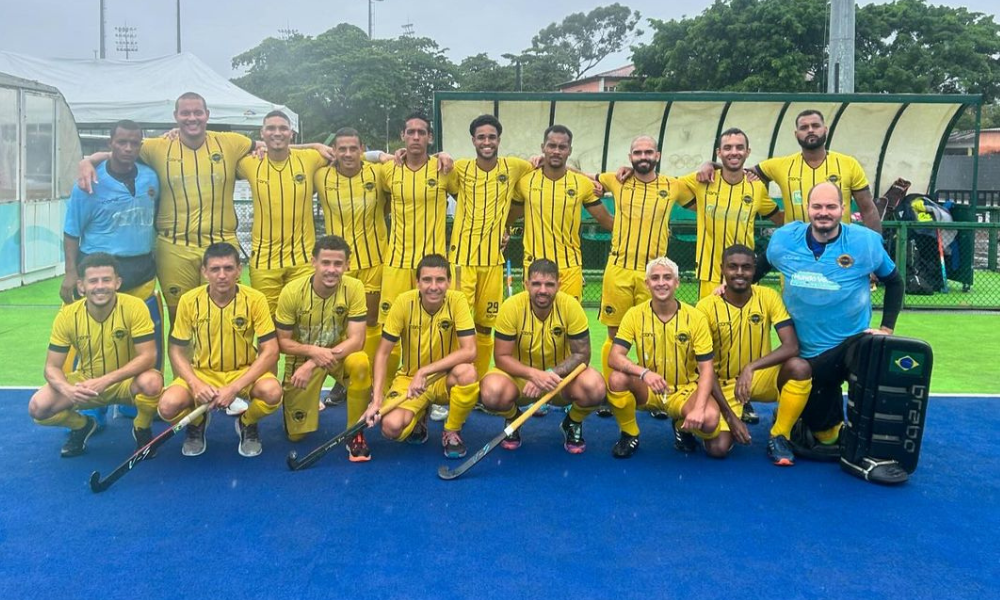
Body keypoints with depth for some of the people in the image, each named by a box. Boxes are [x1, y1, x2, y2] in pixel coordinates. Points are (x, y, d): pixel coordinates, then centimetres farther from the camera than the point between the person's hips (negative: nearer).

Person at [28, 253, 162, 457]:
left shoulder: (134, 307, -21)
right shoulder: (67, 316, -13)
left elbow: (148, 357, -24)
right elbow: (52, 367, -10)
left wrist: (106, 381, -35)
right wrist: (67, 389, -32)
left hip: (126, 381, -2)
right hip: (86, 383, 3)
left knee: (152, 382, -36)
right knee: (38, 407, -21)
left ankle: (142, 429, -2)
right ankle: (82, 426, 14)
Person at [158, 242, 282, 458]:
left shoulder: (255, 299, -14)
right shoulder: (189, 301, -10)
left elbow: (270, 352, -16)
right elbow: (177, 351, -2)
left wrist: (234, 388, -26)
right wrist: (195, 384, -22)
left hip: (244, 373, -1)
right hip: (202, 373, 1)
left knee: (272, 391, -33)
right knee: (168, 405, -28)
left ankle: (247, 423, 4)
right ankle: (197, 423, 11)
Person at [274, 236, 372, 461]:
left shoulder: (354, 288, -21)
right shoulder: (292, 292, -21)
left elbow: (356, 340, -24)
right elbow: (283, 342, -12)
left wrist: (313, 365, -33)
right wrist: (312, 351, -33)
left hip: (340, 353, 0)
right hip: (302, 357, 0)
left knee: (360, 363, -37)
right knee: (296, 434, 1)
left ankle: (355, 434, -16)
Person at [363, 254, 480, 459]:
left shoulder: (457, 301, -17)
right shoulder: (404, 302, -15)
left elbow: (469, 351, -25)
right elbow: (383, 353, -11)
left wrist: (424, 372, -30)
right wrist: (377, 398, -21)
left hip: (445, 378, 0)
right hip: (409, 378, 1)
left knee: (468, 372, -35)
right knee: (391, 427, -26)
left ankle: (452, 432, -6)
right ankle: (419, 418, 13)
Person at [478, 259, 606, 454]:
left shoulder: (571, 306, -17)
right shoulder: (511, 307, -18)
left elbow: (581, 354, -13)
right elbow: (501, 356, -16)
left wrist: (551, 374, -29)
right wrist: (534, 374, -33)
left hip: (561, 376, 1)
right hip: (521, 376, 0)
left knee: (595, 387, -30)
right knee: (491, 391, -33)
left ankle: (573, 424, 6)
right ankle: (513, 420, 6)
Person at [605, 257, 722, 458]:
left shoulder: (695, 317, -11)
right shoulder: (635, 314, -9)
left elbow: (706, 369, -13)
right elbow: (615, 357, -19)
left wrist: (698, 408, -29)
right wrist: (644, 373, -39)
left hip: (685, 391, -1)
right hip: (648, 390, 1)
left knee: (710, 418, -32)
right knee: (617, 378, -31)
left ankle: (682, 427, 7)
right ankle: (629, 434, -3)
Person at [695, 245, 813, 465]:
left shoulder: (768, 297, -11)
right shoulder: (706, 306, -15)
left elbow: (792, 347, -19)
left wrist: (751, 367, -34)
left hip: (761, 377, 1)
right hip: (724, 384, -1)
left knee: (800, 367, -30)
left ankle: (778, 436, -9)